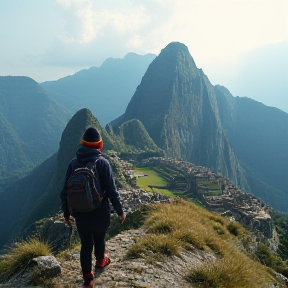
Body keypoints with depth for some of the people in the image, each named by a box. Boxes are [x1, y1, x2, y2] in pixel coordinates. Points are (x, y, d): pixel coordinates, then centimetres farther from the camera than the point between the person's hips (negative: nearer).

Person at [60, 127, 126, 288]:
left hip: (80, 213, 2)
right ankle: (100, 261, 48)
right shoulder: (102, 163, -15)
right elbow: (112, 190, -14)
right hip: (100, 212, -2)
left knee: (86, 243, 12)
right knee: (99, 238, 23)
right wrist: (120, 211, -3)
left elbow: (66, 190, 1)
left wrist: (66, 213, 12)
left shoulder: (74, 163, -4)